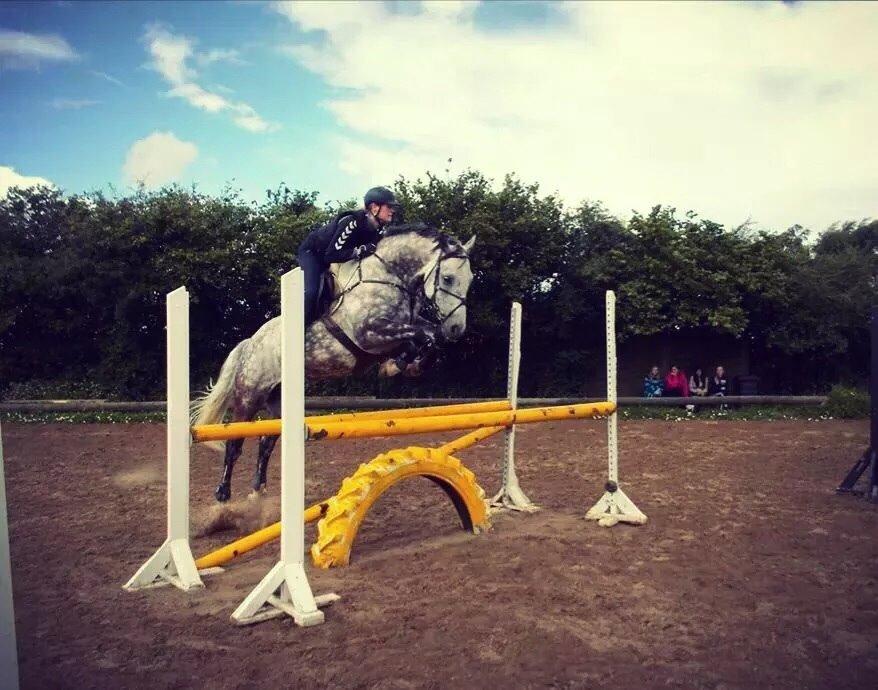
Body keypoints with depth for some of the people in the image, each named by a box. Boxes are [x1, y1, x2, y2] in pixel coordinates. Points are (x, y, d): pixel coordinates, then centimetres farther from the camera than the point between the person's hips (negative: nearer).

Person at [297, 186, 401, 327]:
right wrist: (359, 251, -43)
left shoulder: (379, 229, -15)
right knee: (311, 292, -24)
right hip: (312, 252, -8)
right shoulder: (352, 222, -37)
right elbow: (331, 255, -37)